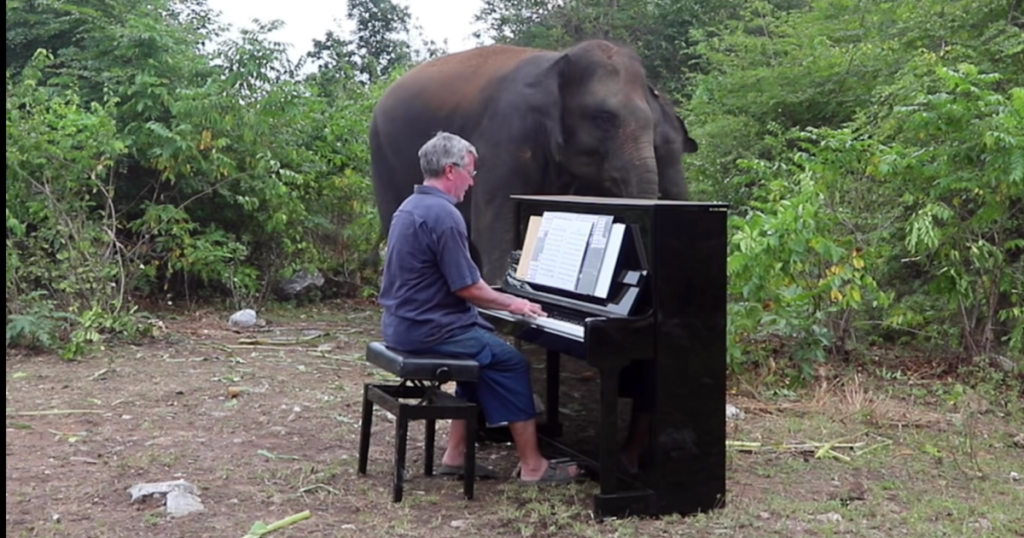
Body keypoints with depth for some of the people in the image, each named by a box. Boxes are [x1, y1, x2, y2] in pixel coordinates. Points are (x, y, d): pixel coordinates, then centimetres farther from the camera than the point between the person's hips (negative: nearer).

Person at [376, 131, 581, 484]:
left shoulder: (411, 207, 12)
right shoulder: (444, 214, -20)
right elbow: (467, 287, -19)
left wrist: (504, 300, 20)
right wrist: (513, 304, -3)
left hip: (403, 323, 10)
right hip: (428, 329, -10)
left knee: (484, 351, 22)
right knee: (511, 362, -1)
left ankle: (457, 453, 20)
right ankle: (532, 466, 5)